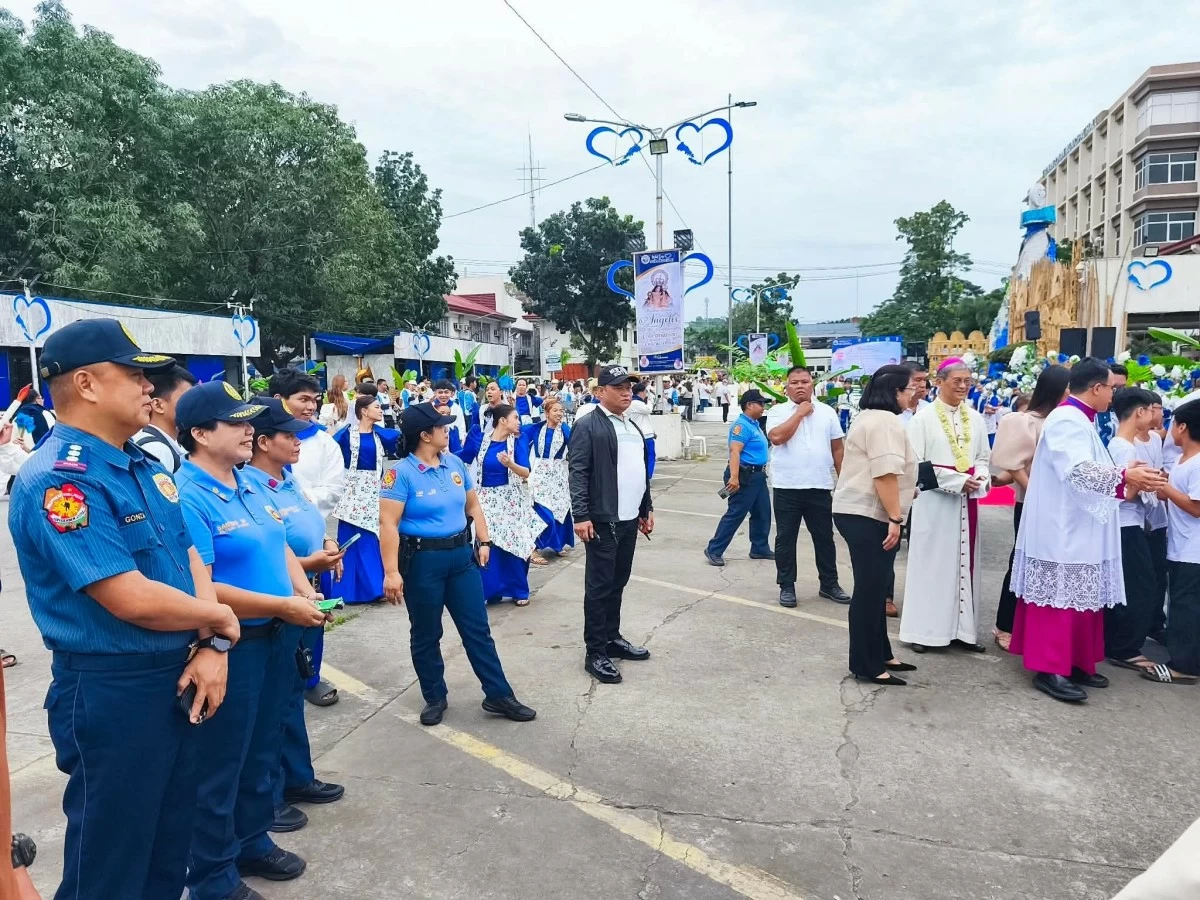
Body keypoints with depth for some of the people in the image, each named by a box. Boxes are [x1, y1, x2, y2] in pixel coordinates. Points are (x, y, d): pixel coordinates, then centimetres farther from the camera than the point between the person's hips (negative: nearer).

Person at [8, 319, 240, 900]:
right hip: (113, 693, -8)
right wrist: (220, 621, -10)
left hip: (178, 678, 8)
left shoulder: (145, 466, 7)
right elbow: (136, 601, -27)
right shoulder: (57, 480, -22)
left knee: (172, 841, 23)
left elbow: (190, 556, 8)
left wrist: (212, 646, -7)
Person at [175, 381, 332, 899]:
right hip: (227, 647, -8)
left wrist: (305, 591, -4)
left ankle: (252, 841, 42)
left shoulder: (250, 483, 7)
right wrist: (282, 606, -22)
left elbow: (281, 547, 14)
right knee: (219, 765, 9)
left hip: (272, 639, 8)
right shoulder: (186, 497, -20)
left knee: (262, 751, 22)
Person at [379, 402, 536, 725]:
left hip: (461, 556, 5)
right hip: (422, 561, -5)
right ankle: (435, 698, 28)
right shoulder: (401, 472, -14)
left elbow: (473, 505, 14)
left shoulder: (455, 463, 4)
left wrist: (484, 541, 7)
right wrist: (391, 572, -22)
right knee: (426, 635, 11)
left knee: (478, 629, 8)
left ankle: (498, 695, 18)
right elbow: (388, 524, -18)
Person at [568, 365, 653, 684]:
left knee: (618, 583, 16)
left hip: (629, 519, 8)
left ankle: (612, 638, 29)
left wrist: (646, 508, 20)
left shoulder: (632, 427, 15)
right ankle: (595, 653, 8)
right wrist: (581, 516, -21)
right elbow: (578, 473, -15)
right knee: (599, 586, 0)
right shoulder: (587, 426, -10)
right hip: (603, 521, -8)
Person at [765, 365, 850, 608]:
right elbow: (776, 437, -19)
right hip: (787, 487, -2)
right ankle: (787, 586, 18)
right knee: (786, 538, 6)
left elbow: (838, 448, 10)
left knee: (824, 537, 12)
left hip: (820, 487, 2)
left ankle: (829, 584, 26)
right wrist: (800, 412, -12)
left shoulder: (827, 412, 8)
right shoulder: (778, 411, -1)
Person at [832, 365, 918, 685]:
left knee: (874, 588, 16)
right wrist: (895, 518, -22)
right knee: (870, 590, -5)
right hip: (868, 515, -11)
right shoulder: (885, 421, -15)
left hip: (860, 512, 11)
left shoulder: (870, 417, 20)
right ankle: (866, 665, 3)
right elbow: (886, 473, -23)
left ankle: (879, 655, 25)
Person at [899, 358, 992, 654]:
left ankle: (961, 628, 17)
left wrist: (980, 479, -8)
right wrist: (958, 481, -16)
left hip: (968, 501, 5)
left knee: (964, 562, 9)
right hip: (934, 499, -5)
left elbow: (983, 457, 14)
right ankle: (924, 630, 8)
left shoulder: (975, 418, 9)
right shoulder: (923, 417, -6)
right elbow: (916, 464, -11)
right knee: (931, 562, 0)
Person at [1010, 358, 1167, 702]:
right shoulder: (1066, 420, -16)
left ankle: (1074, 663, 22)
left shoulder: (1079, 420, 17)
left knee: (1080, 597, 13)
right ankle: (1049, 669, -1)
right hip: (1061, 532, -10)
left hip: (1078, 530, 10)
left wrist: (1126, 478, 15)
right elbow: (1080, 470, -30)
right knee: (1060, 597, -6)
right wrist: (1125, 475, -37)